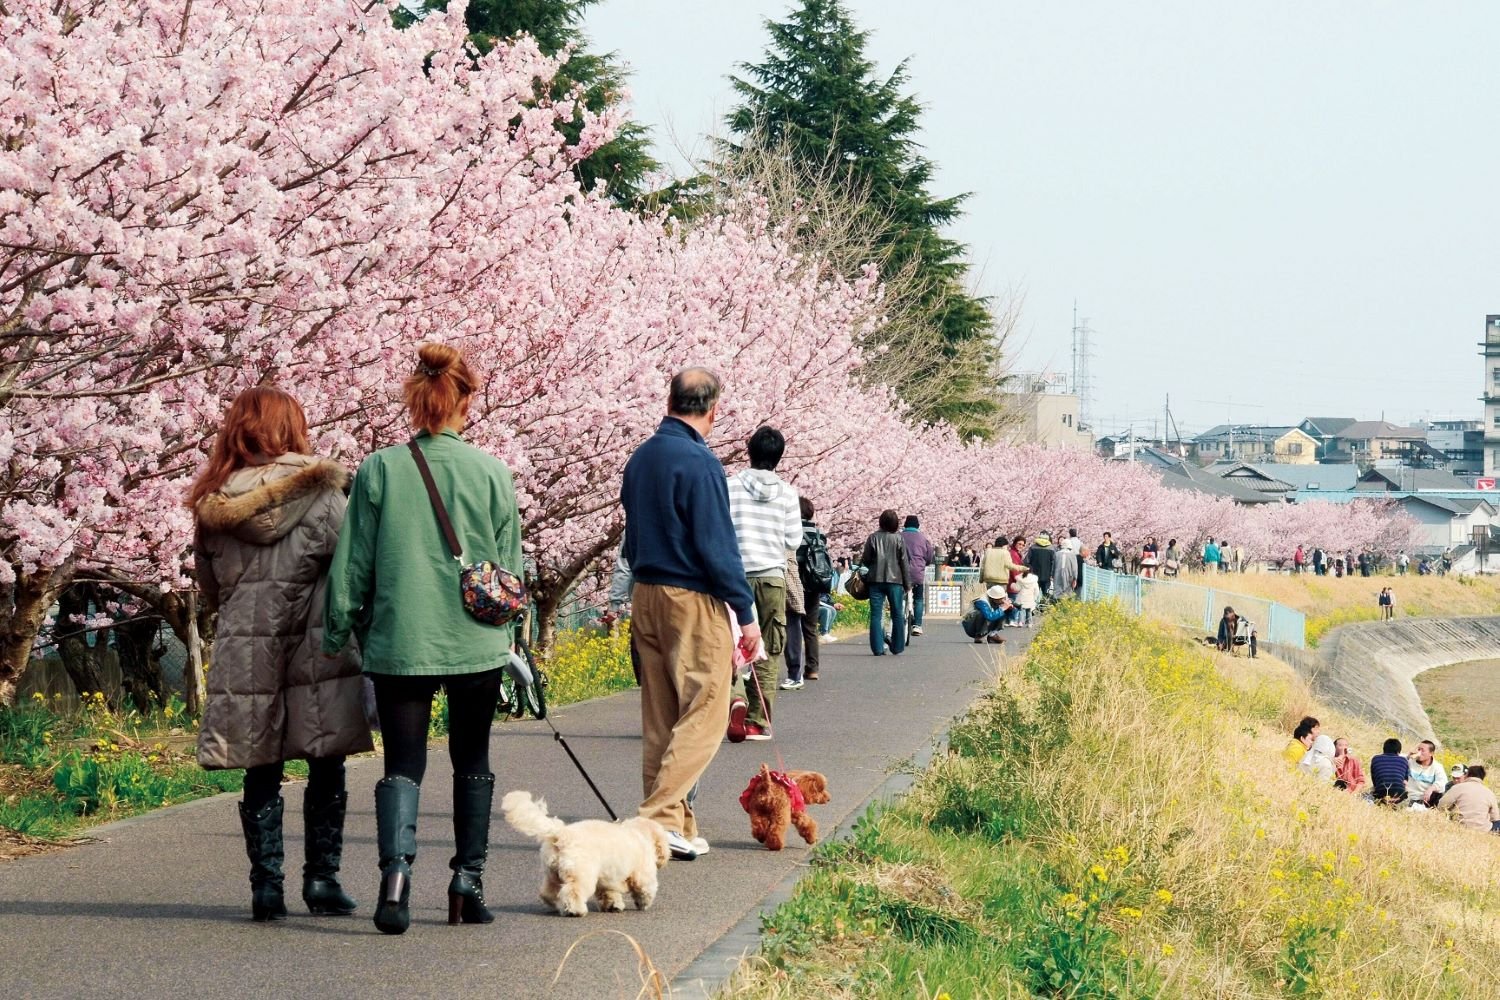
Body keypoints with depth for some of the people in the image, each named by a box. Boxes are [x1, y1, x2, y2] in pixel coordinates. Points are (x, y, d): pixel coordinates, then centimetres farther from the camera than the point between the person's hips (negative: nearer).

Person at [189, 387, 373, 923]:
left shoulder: (213, 503, 5)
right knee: (326, 770, 7)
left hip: (243, 652, 3)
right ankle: (321, 878, 5)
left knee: (262, 774, 8)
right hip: (315, 649, -3)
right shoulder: (320, 493, -5)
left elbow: (210, 587, 12)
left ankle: (267, 885, 6)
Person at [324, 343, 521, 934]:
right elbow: (510, 564, 4)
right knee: (472, 761, 15)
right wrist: (504, 629, 19)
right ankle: (468, 883, 15)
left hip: (399, 643, -1)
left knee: (403, 763, 4)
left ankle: (396, 869, -18)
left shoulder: (378, 471, -5)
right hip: (475, 643, 1)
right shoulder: (492, 472, -3)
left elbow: (353, 563, -1)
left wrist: (340, 631, 11)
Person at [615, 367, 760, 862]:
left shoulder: (641, 458, 10)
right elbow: (717, 546, -16)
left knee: (661, 718, 11)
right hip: (693, 599, -8)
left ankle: (672, 823, 13)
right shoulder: (698, 463, -15)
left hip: (645, 595, 8)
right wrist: (746, 613, -10)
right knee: (706, 712, -5)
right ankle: (660, 816, -15)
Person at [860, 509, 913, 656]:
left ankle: (877, 648, -5)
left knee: (876, 615, 1)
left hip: (876, 580, 1)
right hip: (895, 581, -1)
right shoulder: (898, 539, -2)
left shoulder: (873, 538, 0)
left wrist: (864, 577, 21)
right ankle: (897, 648, 10)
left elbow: (865, 560, 4)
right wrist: (907, 583, 7)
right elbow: (904, 562, 0)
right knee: (897, 615, 9)